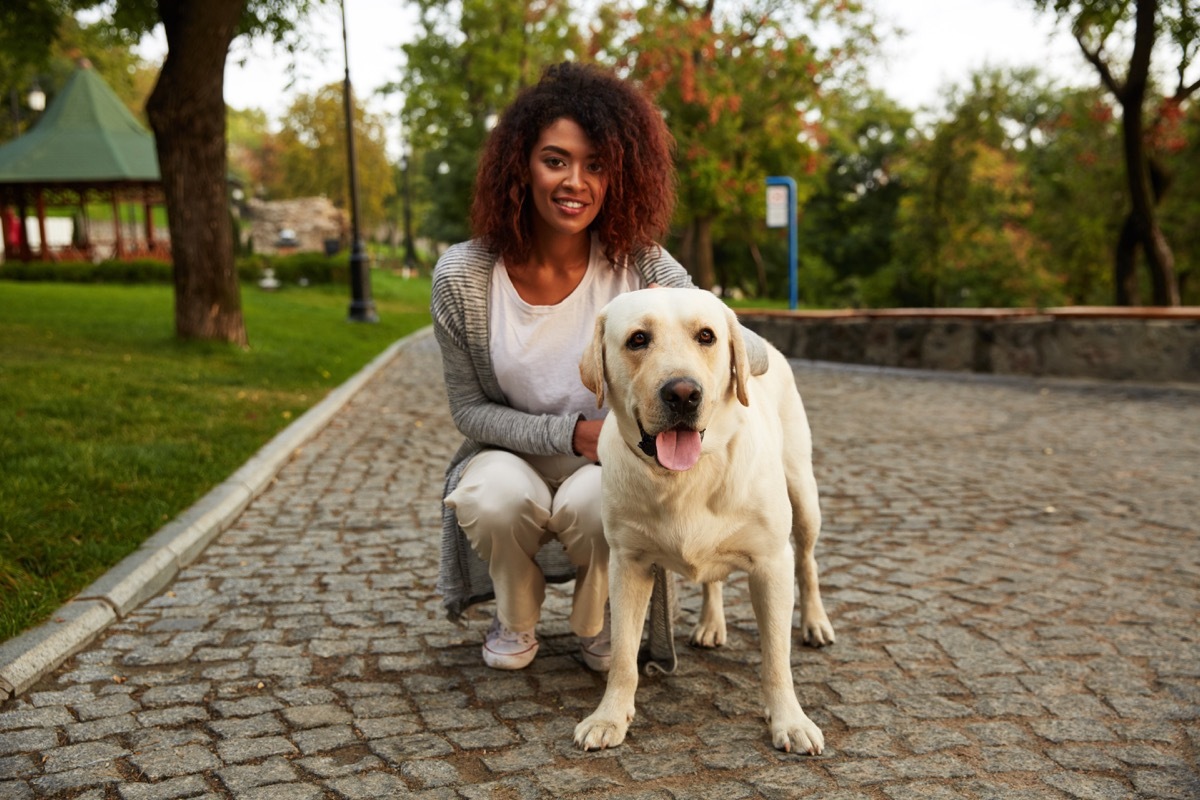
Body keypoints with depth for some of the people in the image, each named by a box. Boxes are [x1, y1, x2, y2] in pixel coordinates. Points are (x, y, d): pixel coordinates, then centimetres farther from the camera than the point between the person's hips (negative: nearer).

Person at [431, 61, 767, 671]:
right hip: (511, 457, 1)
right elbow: (469, 408, -8)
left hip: (609, 468, 0)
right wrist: (571, 433, -22)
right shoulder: (464, 277, -15)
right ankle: (516, 622, 5)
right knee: (497, 497, -32)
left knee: (594, 501, -33)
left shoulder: (642, 267, -15)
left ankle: (596, 623, 5)